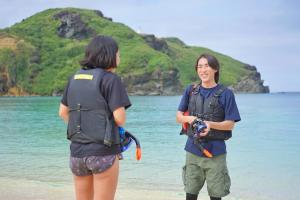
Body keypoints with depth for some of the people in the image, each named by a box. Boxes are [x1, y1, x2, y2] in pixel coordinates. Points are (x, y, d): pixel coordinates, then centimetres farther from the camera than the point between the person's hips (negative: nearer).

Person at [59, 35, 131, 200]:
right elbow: (120, 118, -13)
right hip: (103, 151, -6)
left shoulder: (75, 78, 8)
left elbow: (63, 112, 14)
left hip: (77, 150, 6)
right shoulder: (110, 79, -11)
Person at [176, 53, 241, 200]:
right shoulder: (191, 91, 6)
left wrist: (210, 124, -22)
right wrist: (189, 118, -13)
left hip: (215, 151, -3)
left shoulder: (225, 93, -4)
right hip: (193, 149, 3)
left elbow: (230, 124, -5)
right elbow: (178, 116, 9)